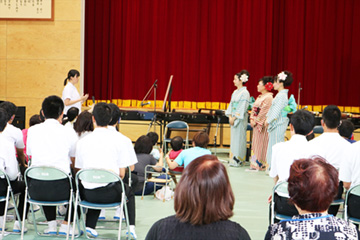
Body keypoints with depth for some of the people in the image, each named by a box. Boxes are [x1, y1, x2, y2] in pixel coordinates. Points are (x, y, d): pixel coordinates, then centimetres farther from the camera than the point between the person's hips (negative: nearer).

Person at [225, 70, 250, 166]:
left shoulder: (245, 93, -11)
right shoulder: (235, 92, 14)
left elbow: (242, 108, -15)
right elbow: (231, 104, 14)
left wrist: (235, 117, -16)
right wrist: (230, 117, 2)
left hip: (240, 119, -8)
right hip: (233, 118, 8)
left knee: (239, 137, -6)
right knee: (234, 137, 8)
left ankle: (238, 159, -3)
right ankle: (235, 157, 11)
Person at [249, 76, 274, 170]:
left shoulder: (268, 97, -13)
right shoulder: (259, 97, 16)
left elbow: (264, 112, -17)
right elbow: (254, 108, 17)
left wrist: (256, 121, -14)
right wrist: (252, 119, 4)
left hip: (262, 124, -9)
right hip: (256, 123, 9)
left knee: (262, 144, -5)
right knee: (256, 143, 10)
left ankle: (262, 163, 0)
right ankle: (257, 161, 15)